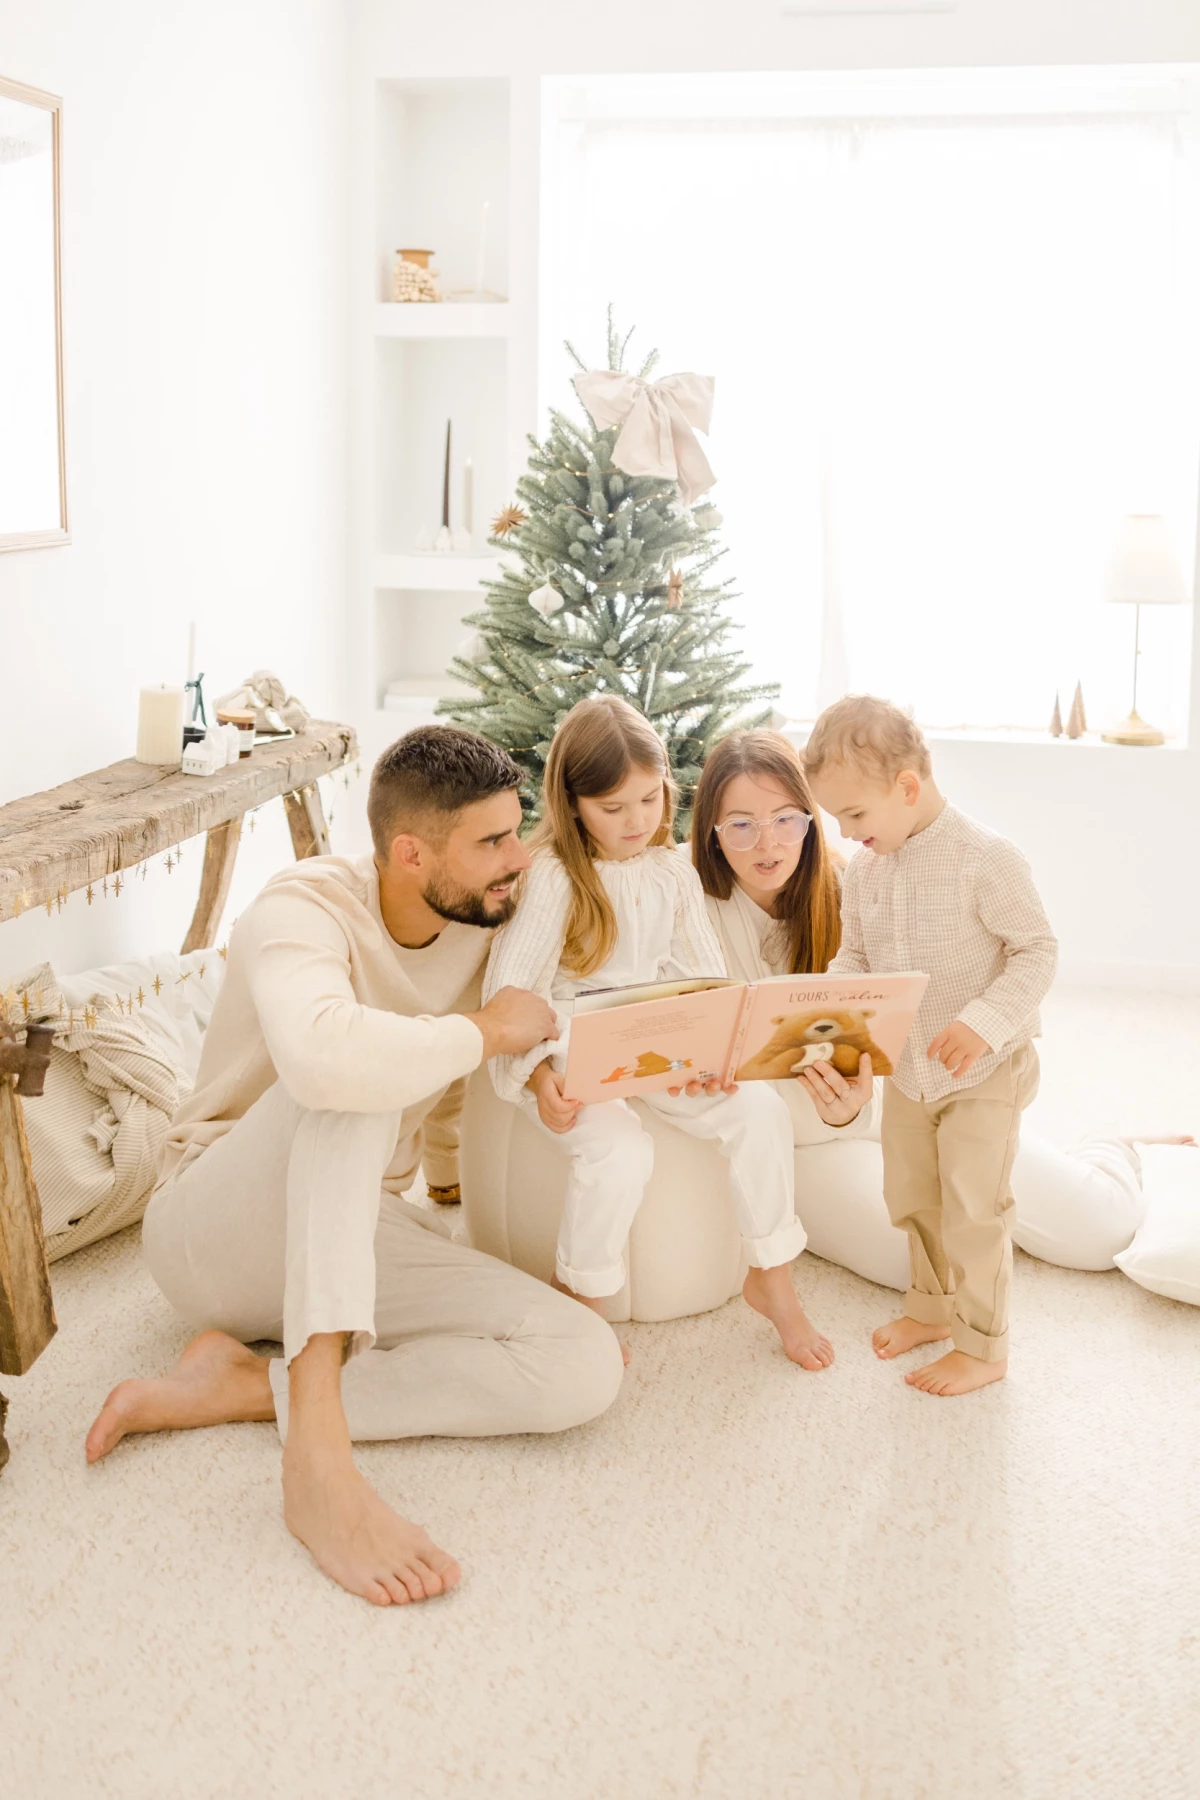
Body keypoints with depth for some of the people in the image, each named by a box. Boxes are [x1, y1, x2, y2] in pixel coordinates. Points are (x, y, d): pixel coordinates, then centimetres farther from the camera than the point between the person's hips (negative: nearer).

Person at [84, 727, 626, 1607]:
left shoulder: (482, 921, 0)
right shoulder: (306, 909, -21)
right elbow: (321, 1055, -45)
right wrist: (486, 1030, -30)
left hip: (357, 1233, 6)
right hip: (213, 1229, -6)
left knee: (587, 1367, -19)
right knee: (354, 1081, -37)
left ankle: (242, 1385, -18)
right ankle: (319, 1451, -41)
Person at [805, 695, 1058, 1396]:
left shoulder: (986, 858, -23)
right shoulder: (865, 869, -2)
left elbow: (1037, 951, -20)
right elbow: (855, 958, 8)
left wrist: (984, 1022, -32)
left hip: (984, 1071, -7)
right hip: (906, 1069, 7)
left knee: (973, 1207, 0)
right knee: (911, 1197, 19)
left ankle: (983, 1346, 17)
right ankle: (934, 1304, 41)